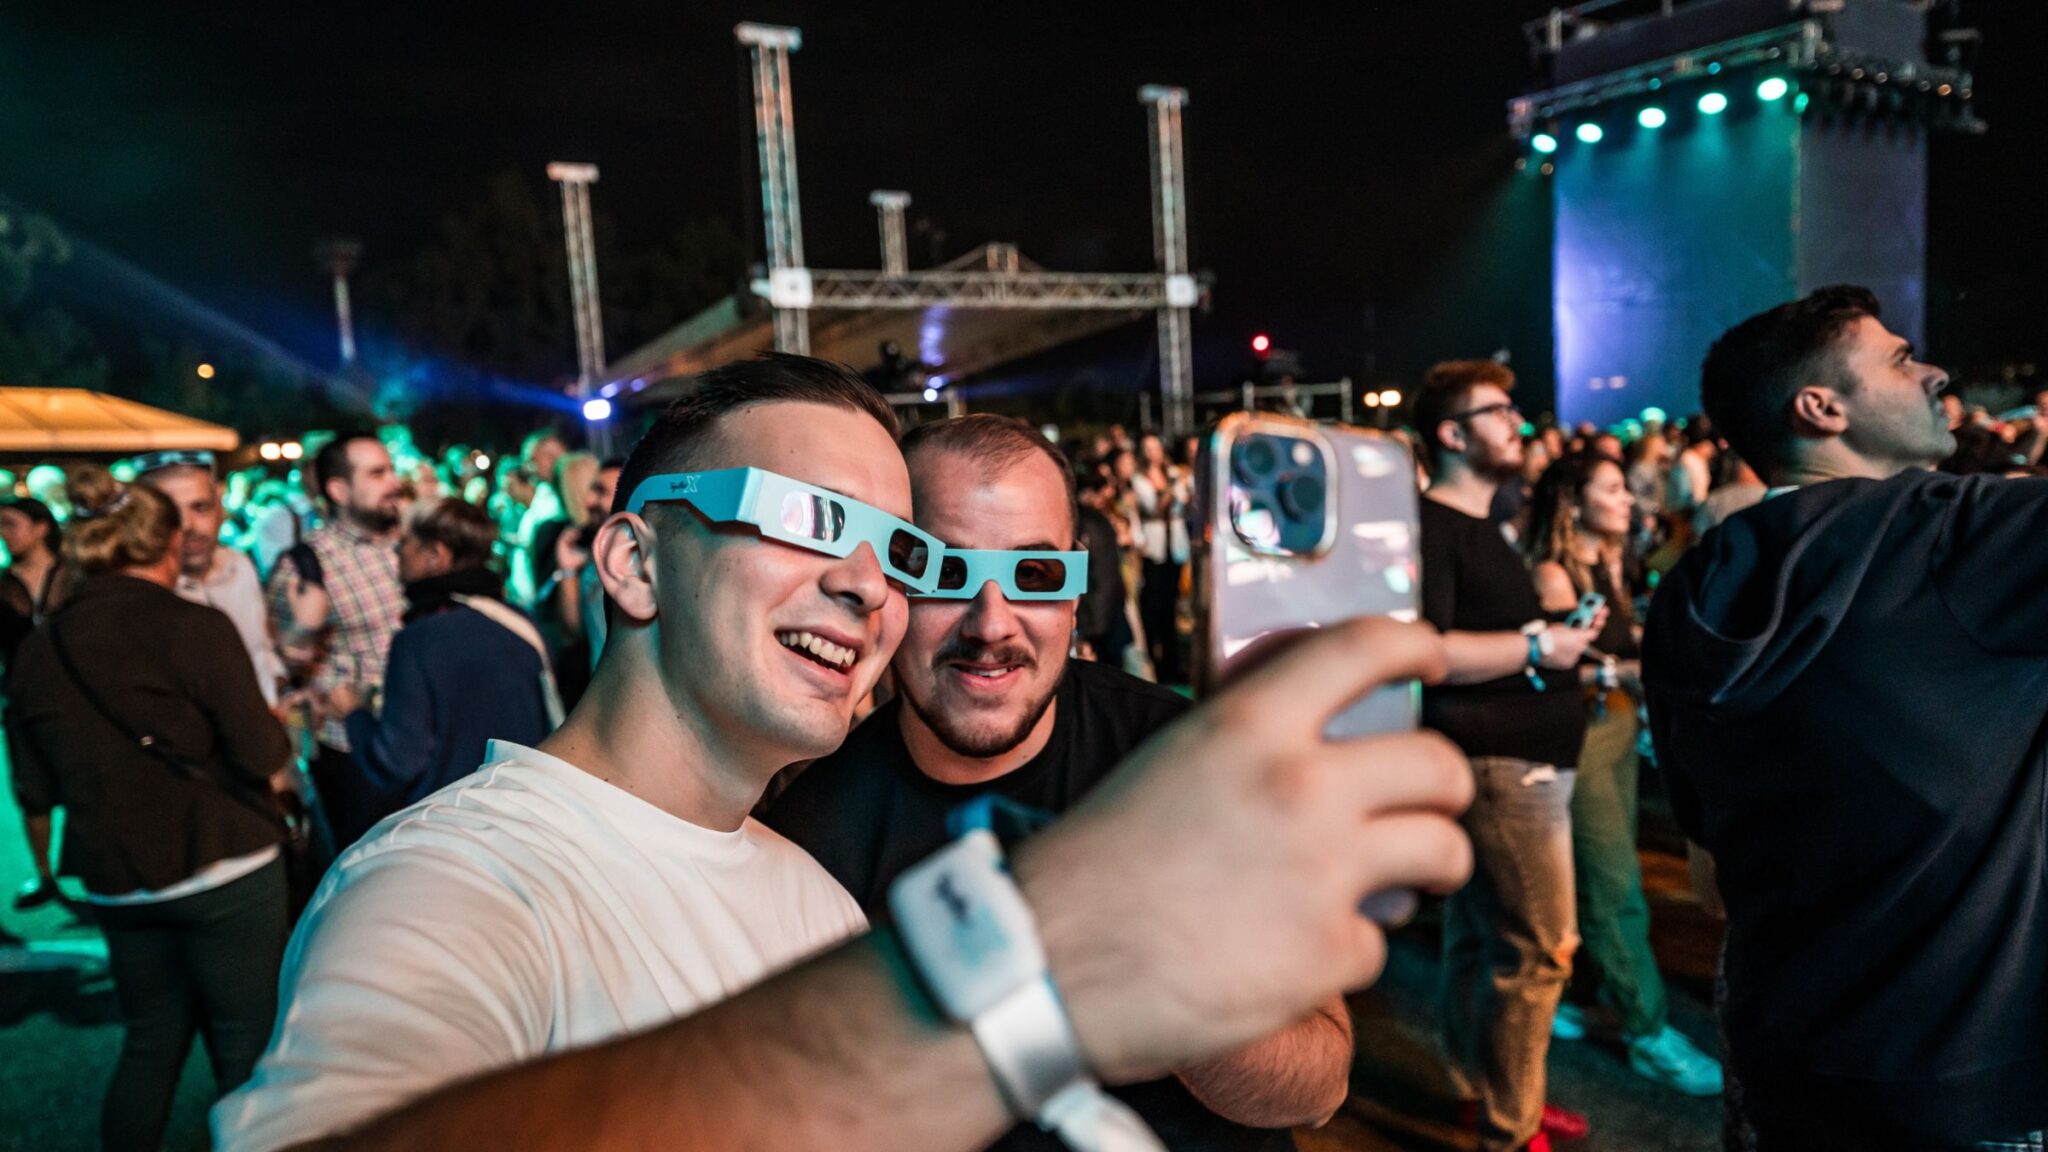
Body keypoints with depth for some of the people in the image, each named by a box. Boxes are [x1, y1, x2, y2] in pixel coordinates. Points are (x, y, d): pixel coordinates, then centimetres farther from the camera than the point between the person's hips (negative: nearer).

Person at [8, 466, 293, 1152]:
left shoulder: (37, 652, 0)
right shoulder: (196, 628, -15)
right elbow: (264, 758, -17)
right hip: (225, 872, -5)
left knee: (151, 1042, 20)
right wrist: (278, 743, 4)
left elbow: (36, 792, 6)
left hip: (116, 883, 5)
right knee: (246, 1047, 7)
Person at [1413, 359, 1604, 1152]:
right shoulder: (1431, 526, -14)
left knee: (1480, 937, 17)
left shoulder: (1477, 525, 19)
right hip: (1499, 764, -10)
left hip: (1518, 760, 10)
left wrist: (1559, 633, 13)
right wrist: (1537, 646, -19)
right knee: (1538, 952, -5)